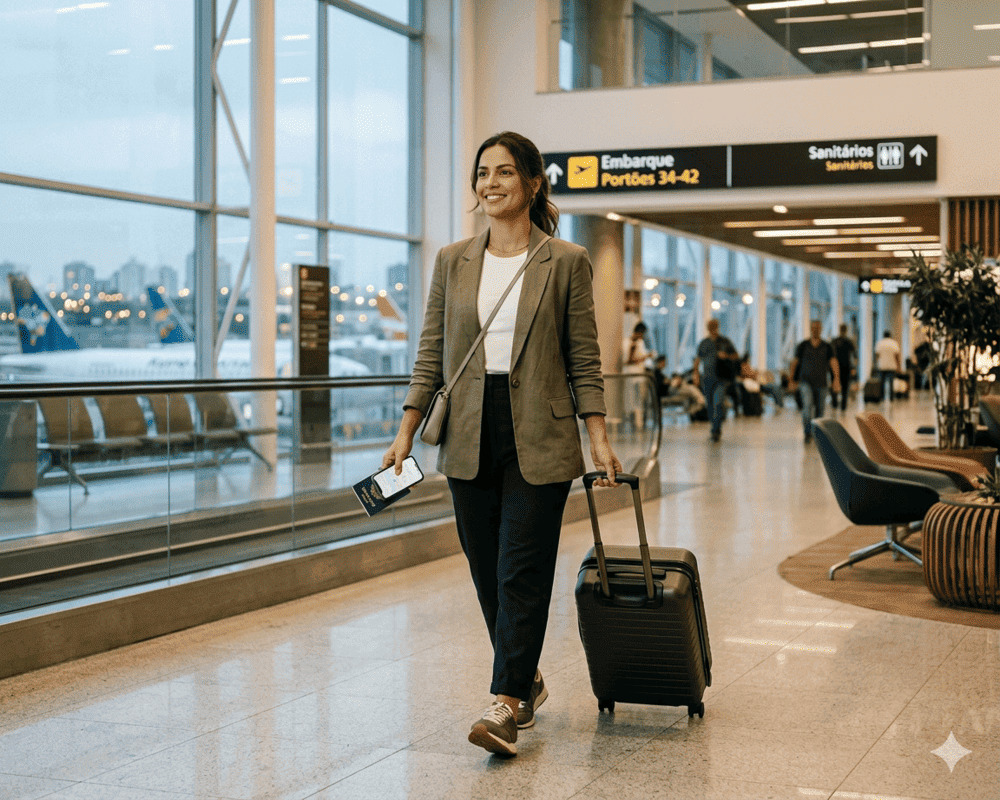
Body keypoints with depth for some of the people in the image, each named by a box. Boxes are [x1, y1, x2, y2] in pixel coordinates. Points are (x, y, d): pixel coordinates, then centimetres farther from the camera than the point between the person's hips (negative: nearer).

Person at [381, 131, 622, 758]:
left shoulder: (567, 262, 0)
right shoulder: (453, 262, 8)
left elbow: (585, 361, 0)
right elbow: (431, 356, 9)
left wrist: (599, 439, -6)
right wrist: (406, 434, 2)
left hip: (539, 437, -4)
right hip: (470, 437, 4)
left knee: (522, 571, -5)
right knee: (487, 571, 10)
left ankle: (507, 704, -2)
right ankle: (527, 681, 28)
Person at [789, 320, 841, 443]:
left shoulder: (827, 347, 1)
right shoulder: (803, 345, 1)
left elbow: (834, 363, -10)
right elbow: (795, 363, 10)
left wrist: (836, 379, -25)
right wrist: (793, 381, 12)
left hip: (821, 383, 2)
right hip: (806, 381, -2)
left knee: (819, 411, 8)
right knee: (808, 405, -22)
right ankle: (808, 433, -20)